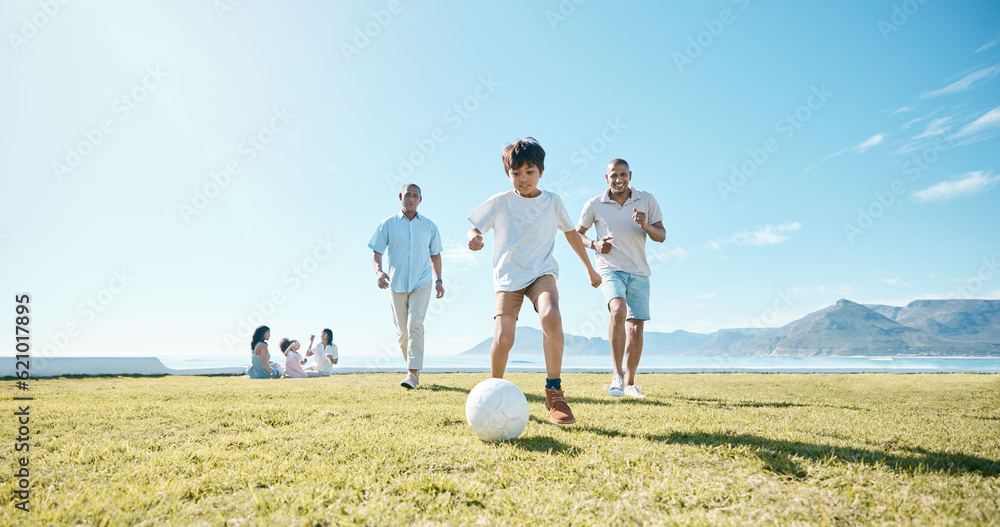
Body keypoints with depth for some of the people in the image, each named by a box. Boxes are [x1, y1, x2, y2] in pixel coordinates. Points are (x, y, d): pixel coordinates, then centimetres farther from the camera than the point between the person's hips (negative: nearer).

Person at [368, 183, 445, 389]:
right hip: (396, 283, 1)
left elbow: (435, 255, 17)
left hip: (422, 283, -1)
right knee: (402, 331, 5)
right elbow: (376, 252, 2)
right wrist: (378, 271, -17)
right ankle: (412, 367, 24)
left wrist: (438, 280, 10)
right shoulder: (388, 224, 5)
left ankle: (412, 374, -18)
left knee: (415, 325, -16)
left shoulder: (429, 226, 9)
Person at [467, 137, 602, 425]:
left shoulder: (552, 202, 6)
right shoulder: (500, 202, 1)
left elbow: (571, 232, 20)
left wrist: (590, 269, 25)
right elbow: (474, 227, 1)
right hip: (508, 276, 0)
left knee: (551, 317, -32)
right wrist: (473, 238, -25)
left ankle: (554, 392, -18)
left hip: (542, 272, 1)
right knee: (503, 339, -17)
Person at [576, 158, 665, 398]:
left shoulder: (647, 200, 3)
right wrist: (593, 244, -8)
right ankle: (617, 375, -22)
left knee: (636, 329, 2)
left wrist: (645, 226, -16)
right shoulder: (594, 205, 1)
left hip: (639, 272, 3)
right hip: (610, 269, -2)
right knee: (619, 311, -30)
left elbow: (661, 236, 5)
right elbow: (577, 233, 12)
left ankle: (630, 383, 18)